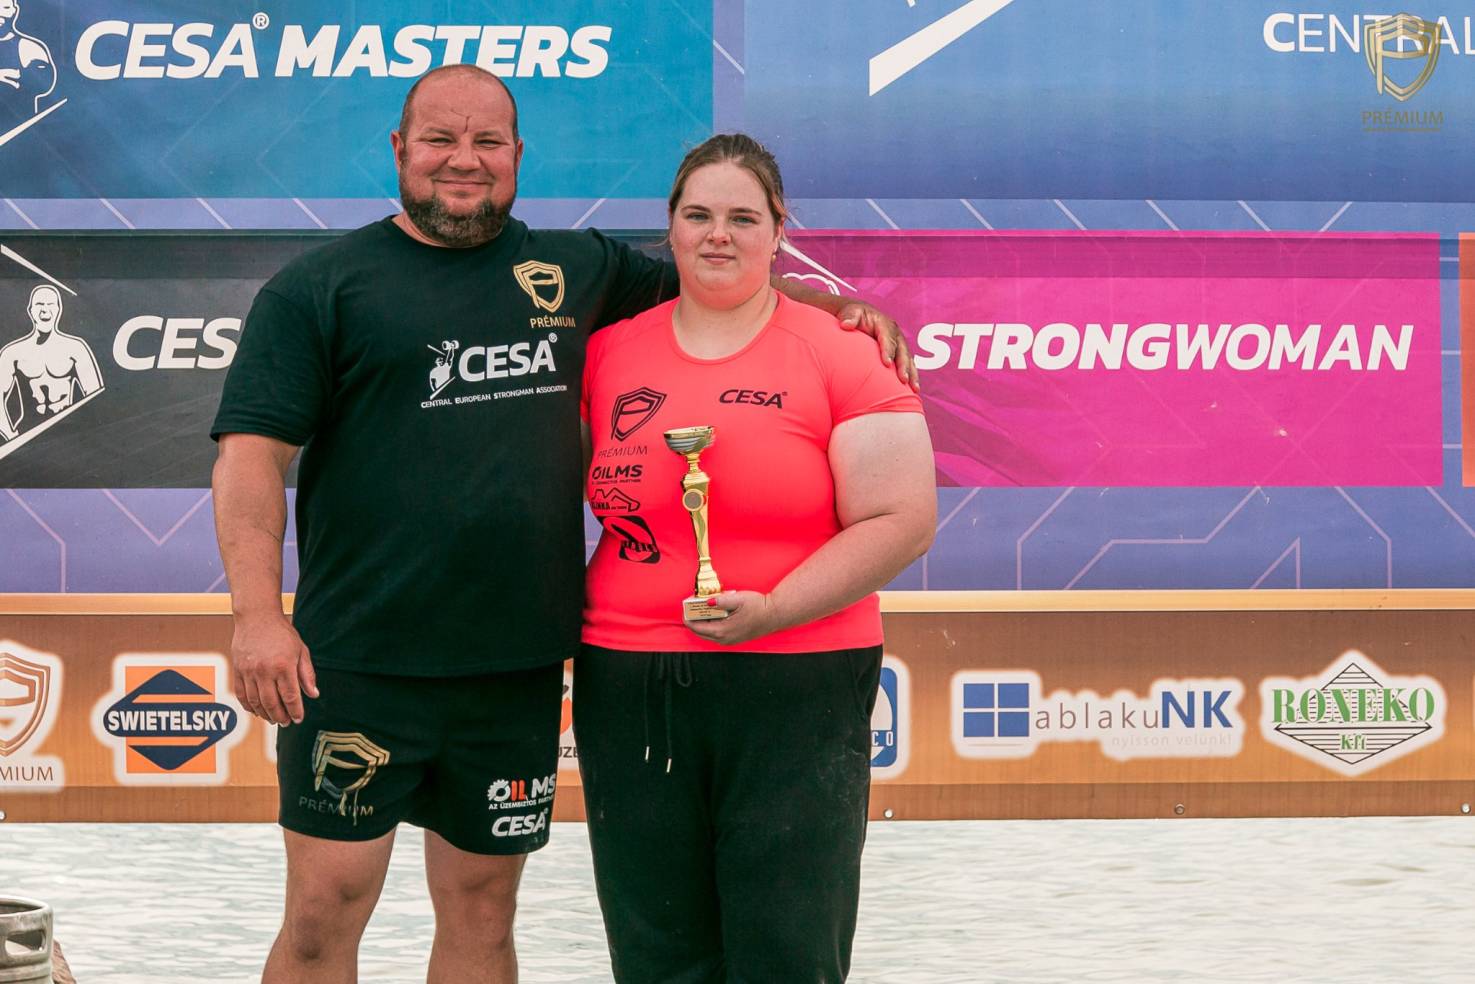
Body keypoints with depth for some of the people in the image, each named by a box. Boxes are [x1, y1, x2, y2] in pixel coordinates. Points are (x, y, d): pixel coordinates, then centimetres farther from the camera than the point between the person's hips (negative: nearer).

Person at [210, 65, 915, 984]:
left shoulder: (577, 270, 13)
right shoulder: (320, 287, 0)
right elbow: (252, 452, -7)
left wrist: (841, 305, 13)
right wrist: (259, 614, -18)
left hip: (518, 667, 4)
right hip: (358, 666, -4)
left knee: (482, 910, 12)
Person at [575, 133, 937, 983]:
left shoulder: (838, 354, -3)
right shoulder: (609, 352, 9)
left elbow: (903, 521, -8)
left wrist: (774, 610, -17)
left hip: (794, 689, -3)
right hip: (631, 688, 3)